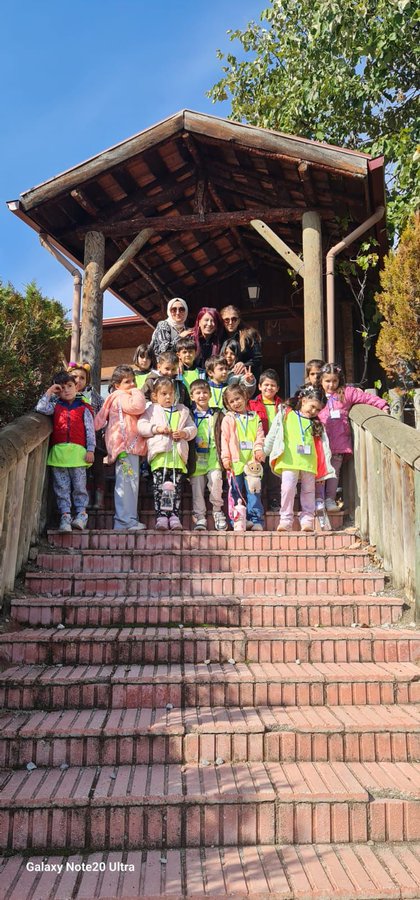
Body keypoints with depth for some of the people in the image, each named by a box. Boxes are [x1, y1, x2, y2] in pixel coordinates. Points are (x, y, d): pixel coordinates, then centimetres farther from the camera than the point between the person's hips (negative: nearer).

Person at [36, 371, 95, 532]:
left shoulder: (83, 408, 6)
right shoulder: (55, 406, 14)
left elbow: (90, 430, 2)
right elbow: (41, 409, -4)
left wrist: (90, 450, -5)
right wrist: (49, 392, 1)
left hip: (78, 451, -2)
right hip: (58, 451, 2)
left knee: (79, 486, 1)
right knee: (61, 487, 2)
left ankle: (81, 513, 8)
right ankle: (65, 516, 5)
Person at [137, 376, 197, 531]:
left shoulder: (182, 410, 21)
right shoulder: (151, 410, 14)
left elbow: (193, 428, 17)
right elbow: (141, 426, 4)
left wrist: (184, 433, -4)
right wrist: (157, 429, -10)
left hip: (178, 454, 2)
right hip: (159, 453, -2)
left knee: (176, 486, -1)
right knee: (159, 486, -8)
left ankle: (174, 516, 1)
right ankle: (161, 516, -7)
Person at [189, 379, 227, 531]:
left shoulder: (217, 415, 10)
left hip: (213, 457, -1)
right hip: (196, 458, 1)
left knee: (215, 479, -21)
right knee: (197, 487, -1)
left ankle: (217, 510, -3)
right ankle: (200, 516, 9)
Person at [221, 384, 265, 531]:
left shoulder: (254, 417, 14)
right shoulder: (228, 419, 8)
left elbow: (259, 435, 9)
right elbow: (225, 439, 3)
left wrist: (258, 449, -8)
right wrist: (226, 457, -4)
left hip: (252, 460, 1)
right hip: (235, 462, 0)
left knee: (253, 491, -2)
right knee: (237, 492, 5)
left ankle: (256, 520, 1)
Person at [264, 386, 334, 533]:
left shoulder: (316, 423, 17)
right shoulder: (285, 414, 10)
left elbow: (323, 445, 14)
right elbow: (273, 434, 11)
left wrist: (326, 468, 9)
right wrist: (264, 451, 9)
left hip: (309, 463, 3)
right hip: (290, 461, -3)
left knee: (308, 490, 6)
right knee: (288, 488, -10)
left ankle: (307, 520, 13)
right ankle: (286, 520, -2)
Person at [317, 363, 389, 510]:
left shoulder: (346, 392, 7)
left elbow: (365, 397, 5)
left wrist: (382, 405, 0)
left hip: (339, 441, 0)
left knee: (335, 470, 5)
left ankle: (330, 499, 12)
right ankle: (319, 499, 3)